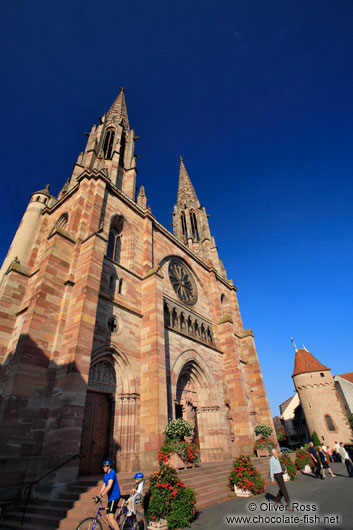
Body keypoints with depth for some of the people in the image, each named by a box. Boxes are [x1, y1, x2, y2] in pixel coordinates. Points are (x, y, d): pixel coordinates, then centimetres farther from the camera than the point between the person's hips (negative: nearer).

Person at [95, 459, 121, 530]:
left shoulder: (112, 473, -19)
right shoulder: (106, 474, 12)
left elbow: (109, 486, -27)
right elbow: (104, 485, 18)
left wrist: (101, 495, -28)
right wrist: (98, 495, 12)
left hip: (114, 497, -9)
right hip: (110, 497, 9)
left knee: (111, 517, -13)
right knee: (109, 517, 14)